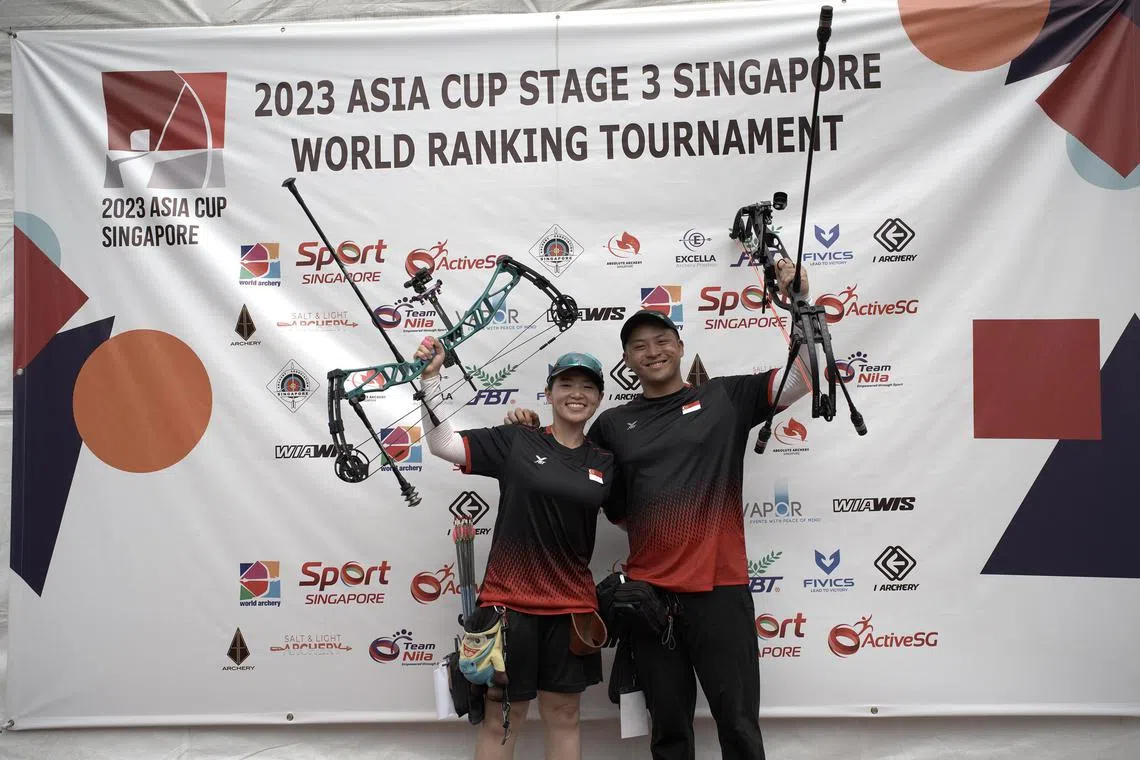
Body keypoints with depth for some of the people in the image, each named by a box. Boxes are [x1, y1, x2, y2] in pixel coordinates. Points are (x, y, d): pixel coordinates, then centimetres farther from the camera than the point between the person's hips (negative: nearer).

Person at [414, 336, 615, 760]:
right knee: (501, 717, 8)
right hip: (509, 600, -3)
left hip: (572, 606, 3)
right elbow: (441, 443, -12)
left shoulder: (605, 463, 5)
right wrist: (430, 378, -21)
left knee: (563, 715, 14)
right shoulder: (514, 442, -5)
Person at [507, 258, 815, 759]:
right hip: (648, 594, 3)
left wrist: (800, 304, -11)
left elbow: (804, 378, -2)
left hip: (719, 588, -2)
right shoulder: (612, 424, 9)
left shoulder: (725, 397, 3)